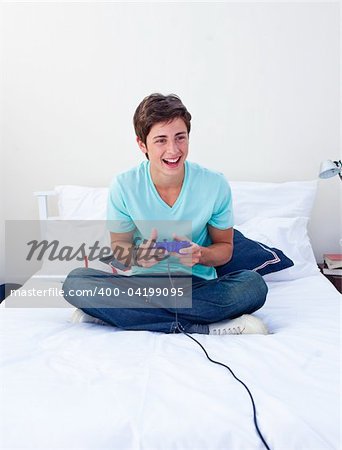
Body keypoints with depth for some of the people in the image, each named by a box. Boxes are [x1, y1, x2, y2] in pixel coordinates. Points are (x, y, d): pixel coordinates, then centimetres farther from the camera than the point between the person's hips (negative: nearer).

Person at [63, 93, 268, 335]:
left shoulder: (215, 184, -8)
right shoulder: (124, 186, -8)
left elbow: (225, 247, 3)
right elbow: (119, 248, 3)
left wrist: (201, 254, -21)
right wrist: (137, 256, -22)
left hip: (199, 284, 0)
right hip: (143, 282, 1)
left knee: (254, 285, -30)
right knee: (75, 282, -26)